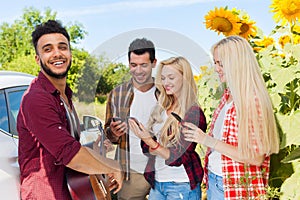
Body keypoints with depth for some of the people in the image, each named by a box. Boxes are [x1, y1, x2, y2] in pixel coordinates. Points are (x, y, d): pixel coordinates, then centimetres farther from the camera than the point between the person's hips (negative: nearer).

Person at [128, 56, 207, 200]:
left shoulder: (193, 113, -14)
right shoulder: (161, 108, 4)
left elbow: (175, 157, -16)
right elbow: (147, 149, 6)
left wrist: (149, 140, -28)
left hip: (181, 186, -5)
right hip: (157, 182, 6)